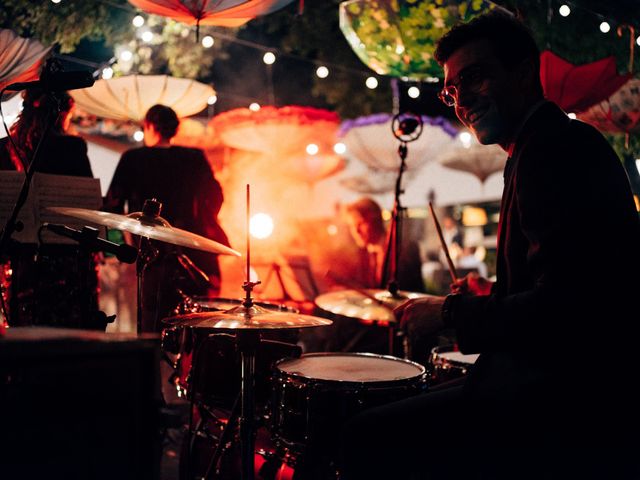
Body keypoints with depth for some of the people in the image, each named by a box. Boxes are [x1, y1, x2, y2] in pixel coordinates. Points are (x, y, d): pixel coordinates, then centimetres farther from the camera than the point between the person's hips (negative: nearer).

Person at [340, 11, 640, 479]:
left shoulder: (555, 147, -15)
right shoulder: (548, 147, 18)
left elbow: (564, 306, -24)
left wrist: (453, 312, -11)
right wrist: (482, 307, 14)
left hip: (579, 395, -11)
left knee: (370, 439, -13)